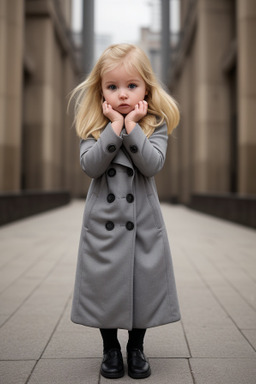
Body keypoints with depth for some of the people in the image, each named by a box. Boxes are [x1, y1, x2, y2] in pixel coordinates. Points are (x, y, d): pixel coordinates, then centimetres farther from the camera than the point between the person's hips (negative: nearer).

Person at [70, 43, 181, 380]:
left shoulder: (155, 124, -2)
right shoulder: (94, 126, -1)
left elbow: (153, 164, -18)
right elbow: (90, 166, -16)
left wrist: (131, 126, -20)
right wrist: (115, 127, -19)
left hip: (143, 221, 0)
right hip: (103, 221, 1)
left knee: (144, 285, 8)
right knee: (105, 286, 8)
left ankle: (136, 348, 31)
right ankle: (111, 350, 30)